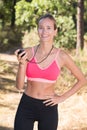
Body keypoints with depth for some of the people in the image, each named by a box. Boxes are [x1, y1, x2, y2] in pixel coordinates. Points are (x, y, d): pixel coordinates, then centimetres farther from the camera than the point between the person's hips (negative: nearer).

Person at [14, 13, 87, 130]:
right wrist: (22, 64, -17)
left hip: (48, 108, -1)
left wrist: (62, 97, 0)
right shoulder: (28, 53, -3)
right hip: (26, 106, 1)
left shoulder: (61, 56, -5)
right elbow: (19, 86, -3)